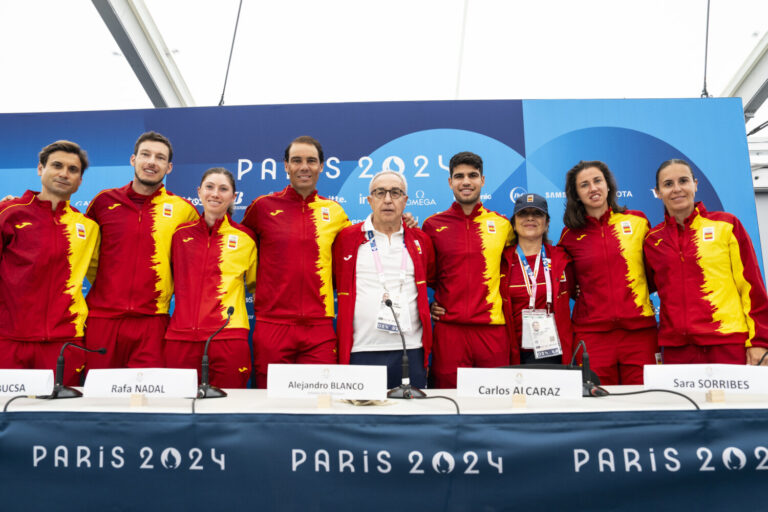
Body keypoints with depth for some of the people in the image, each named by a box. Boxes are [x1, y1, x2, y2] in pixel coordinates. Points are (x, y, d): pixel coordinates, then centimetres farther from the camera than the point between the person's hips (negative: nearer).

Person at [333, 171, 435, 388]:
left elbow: (432, 278, 25)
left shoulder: (420, 240, 11)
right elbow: (334, 280, 13)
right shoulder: (346, 238, 5)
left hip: (410, 350, 2)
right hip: (361, 351, -1)